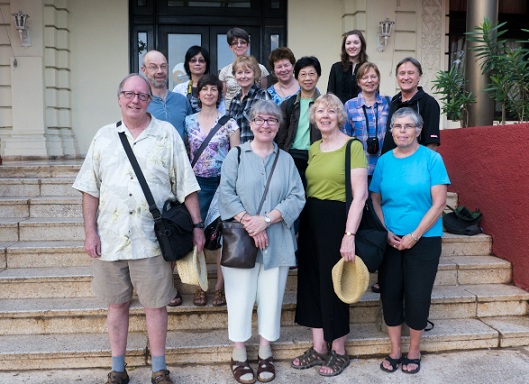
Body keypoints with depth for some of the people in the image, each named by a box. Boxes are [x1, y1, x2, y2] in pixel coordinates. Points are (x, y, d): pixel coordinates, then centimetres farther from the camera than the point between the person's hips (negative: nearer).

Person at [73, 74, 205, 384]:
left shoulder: (167, 134, 1)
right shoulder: (104, 136, 8)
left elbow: (185, 186, -1)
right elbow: (90, 188, 7)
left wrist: (197, 225, -5)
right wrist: (91, 232, 1)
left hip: (151, 239, -2)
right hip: (110, 238, 3)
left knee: (156, 304, 6)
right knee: (117, 304, 13)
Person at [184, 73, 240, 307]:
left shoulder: (229, 122, 1)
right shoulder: (189, 121, 8)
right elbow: (184, 154, 11)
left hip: (223, 182, -1)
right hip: (197, 183, 2)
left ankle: (220, 286, 14)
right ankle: (200, 286, 16)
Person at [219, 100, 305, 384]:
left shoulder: (286, 160, 10)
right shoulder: (235, 155, 5)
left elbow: (297, 198, -1)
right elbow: (226, 193, -6)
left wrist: (266, 219, -15)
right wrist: (249, 223, -16)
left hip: (277, 242, 2)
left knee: (271, 296, 7)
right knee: (240, 295, 2)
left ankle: (265, 353, 22)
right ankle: (239, 354, 17)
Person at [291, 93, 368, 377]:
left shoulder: (352, 146, -9)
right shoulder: (313, 148, 12)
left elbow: (360, 194, -15)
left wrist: (349, 234, -21)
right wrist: (300, 225, 11)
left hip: (337, 219, -7)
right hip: (310, 220, 7)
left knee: (333, 283, 4)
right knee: (311, 281, 11)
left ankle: (339, 352, 23)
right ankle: (318, 348, 26)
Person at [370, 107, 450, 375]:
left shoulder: (431, 159, -7)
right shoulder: (384, 161, 4)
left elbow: (439, 203, -10)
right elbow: (375, 200, 7)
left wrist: (414, 236, -14)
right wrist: (385, 232, -6)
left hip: (423, 240, -3)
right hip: (390, 240, 3)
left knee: (417, 296, 4)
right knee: (390, 293, 6)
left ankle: (414, 351, 24)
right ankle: (395, 350, 23)